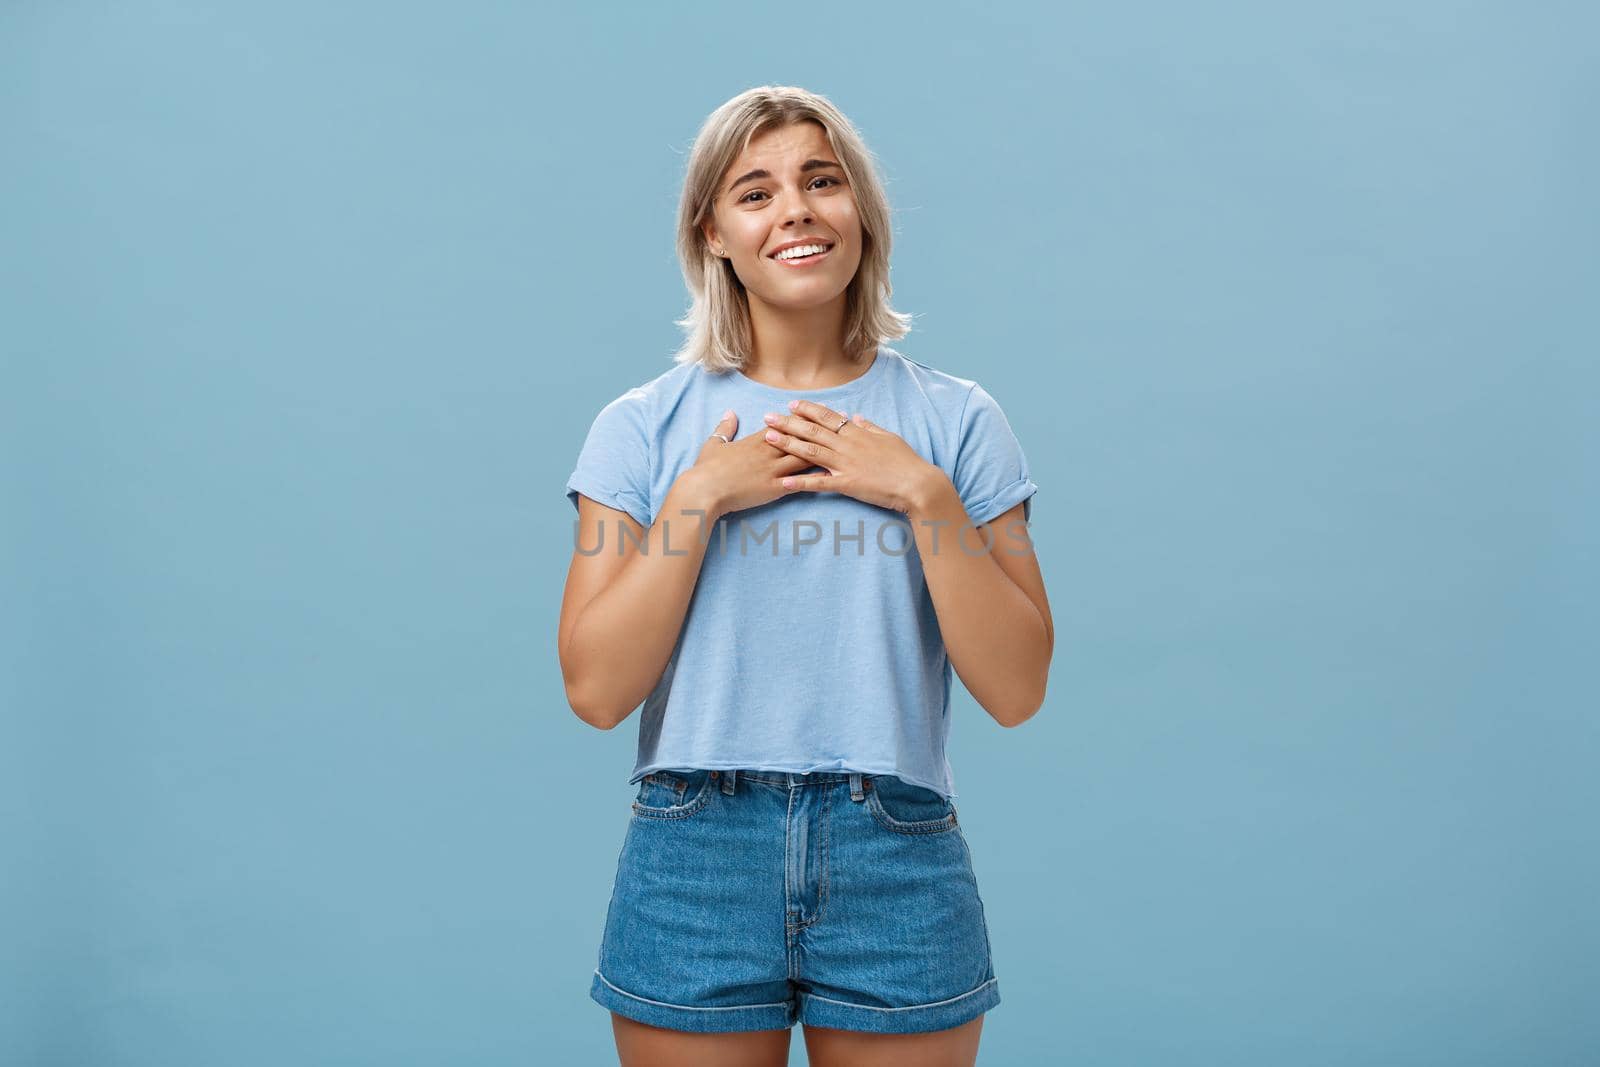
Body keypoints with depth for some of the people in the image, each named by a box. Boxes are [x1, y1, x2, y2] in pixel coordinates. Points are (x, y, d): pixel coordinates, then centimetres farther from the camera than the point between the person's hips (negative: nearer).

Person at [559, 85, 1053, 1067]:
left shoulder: (957, 422, 1)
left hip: (900, 870, 1)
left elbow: (1016, 689, -5)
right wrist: (700, 497, -12)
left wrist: (924, 495, -12)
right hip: (694, 864, 0)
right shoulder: (645, 429, 1)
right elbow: (597, 689, -7)